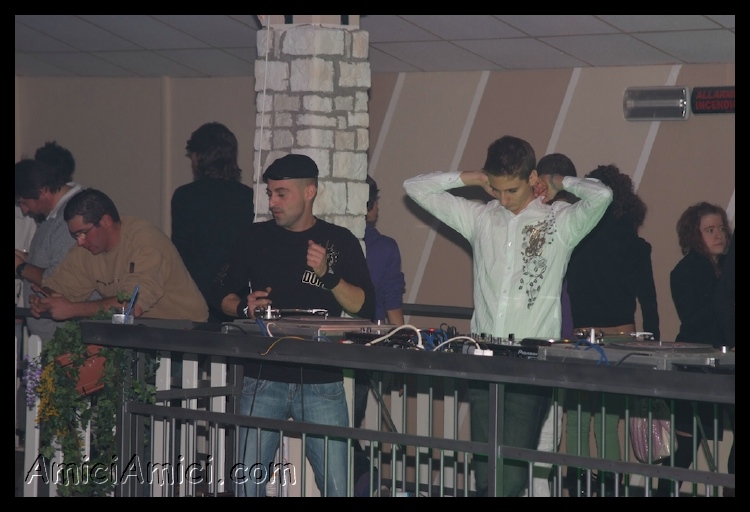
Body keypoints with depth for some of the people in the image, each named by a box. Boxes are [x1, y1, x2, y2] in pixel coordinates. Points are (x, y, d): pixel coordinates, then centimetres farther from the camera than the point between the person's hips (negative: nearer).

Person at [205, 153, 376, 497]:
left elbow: (364, 307, -3)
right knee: (246, 481, -3)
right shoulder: (255, 238, 9)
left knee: (336, 486, -6)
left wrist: (327, 273, -17)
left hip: (322, 382, -2)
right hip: (263, 377, 2)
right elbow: (220, 293, 15)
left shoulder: (340, 241, 4)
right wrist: (243, 307, -6)